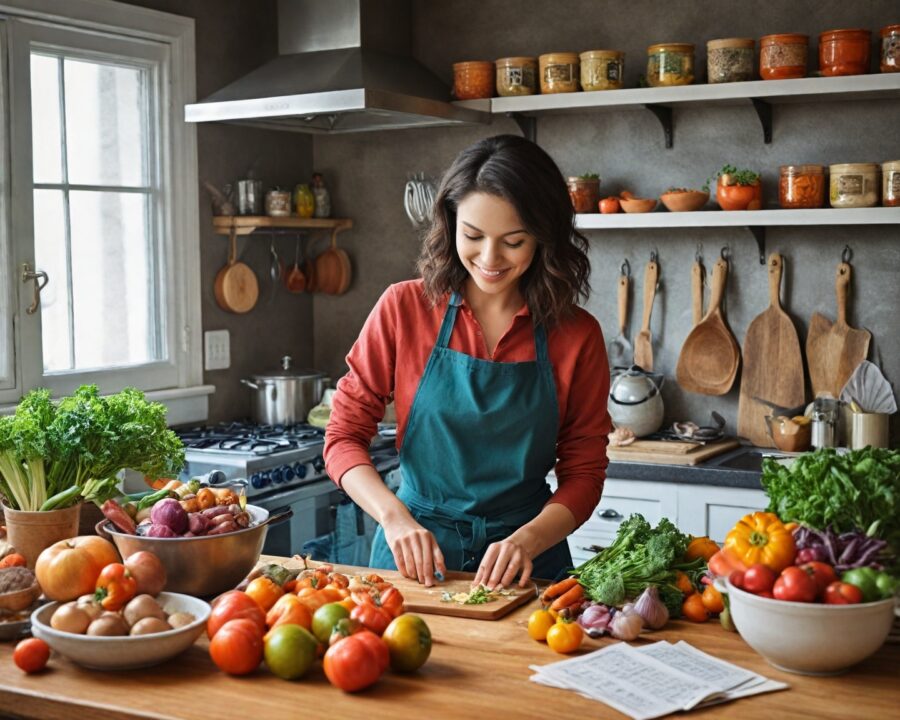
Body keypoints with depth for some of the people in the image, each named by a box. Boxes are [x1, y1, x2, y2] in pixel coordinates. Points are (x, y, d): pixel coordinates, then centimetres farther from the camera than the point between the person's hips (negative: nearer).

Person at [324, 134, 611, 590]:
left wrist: (527, 540, -18)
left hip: (527, 560, 0)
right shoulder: (403, 309, -5)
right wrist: (394, 517, -19)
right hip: (413, 552, 0)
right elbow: (344, 436, -3)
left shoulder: (576, 335, -4)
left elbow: (583, 473, 0)